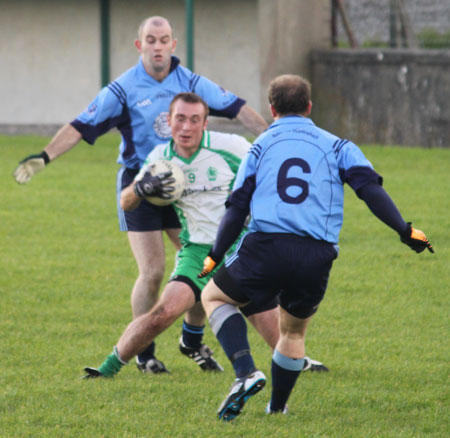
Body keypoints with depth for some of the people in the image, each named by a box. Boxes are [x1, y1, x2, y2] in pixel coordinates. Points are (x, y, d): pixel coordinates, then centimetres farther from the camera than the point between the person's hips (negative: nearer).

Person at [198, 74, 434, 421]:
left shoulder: (260, 146, 14)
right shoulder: (337, 146, 14)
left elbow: (237, 209, 10)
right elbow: (371, 190, 0)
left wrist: (215, 257, 17)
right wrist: (405, 230, 0)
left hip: (265, 249, -2)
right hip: (317, 258, 2)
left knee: (214, 297, 20)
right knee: (294, 331, 26)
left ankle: (246, 372, -2)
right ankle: (277, 411, 29)